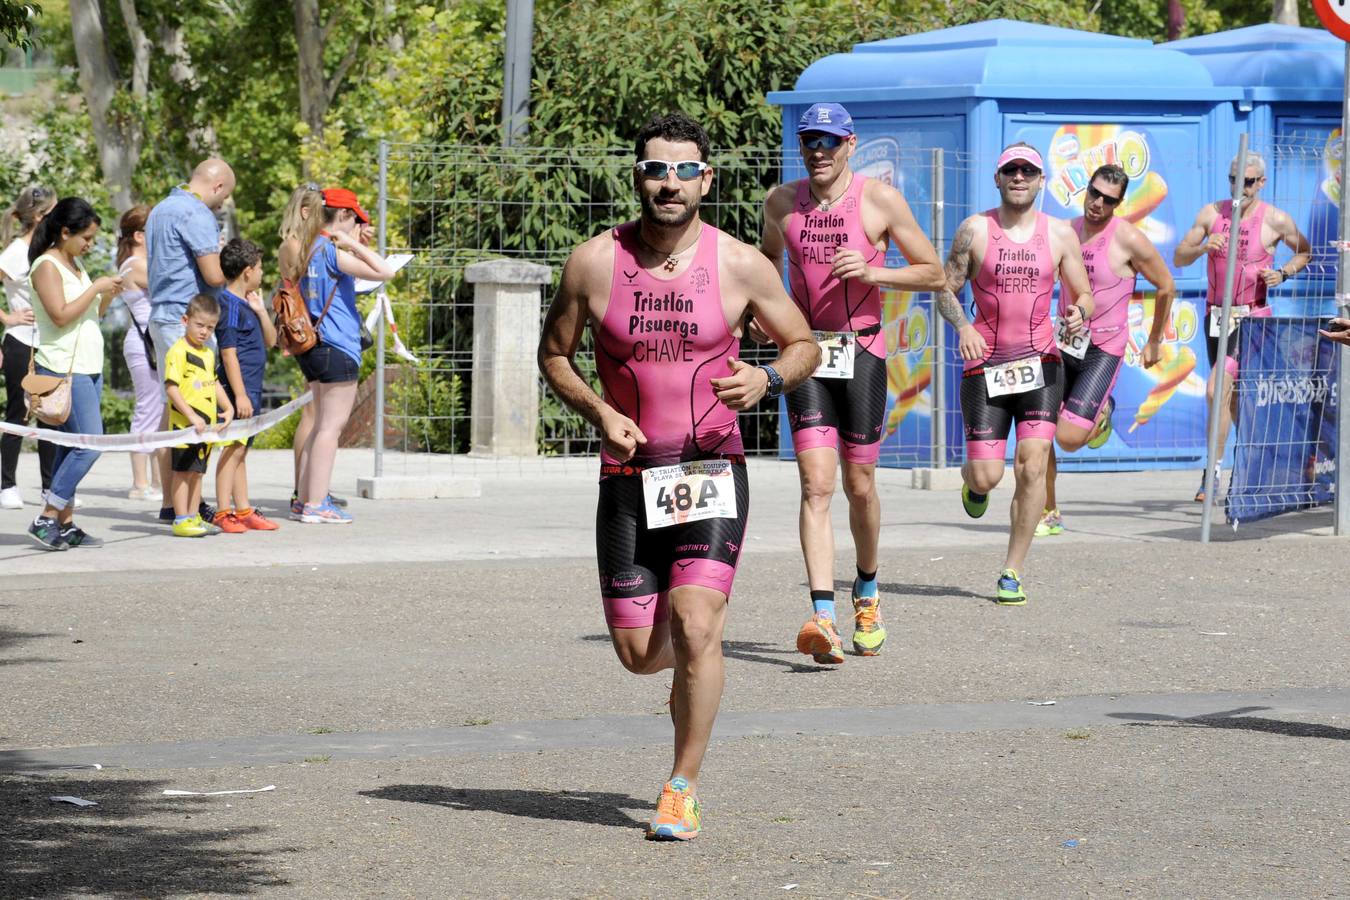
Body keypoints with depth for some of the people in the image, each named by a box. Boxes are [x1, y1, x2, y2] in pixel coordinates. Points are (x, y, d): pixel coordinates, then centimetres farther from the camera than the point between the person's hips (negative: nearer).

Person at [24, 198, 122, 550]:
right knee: (89, 444, -15)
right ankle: (47, 519, -11)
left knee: (72, 446, 7)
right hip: (64, 369, -9)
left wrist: (109, 296, 5)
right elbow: (61, 315, -20)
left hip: (88, 368, 9)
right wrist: (95, 288, -16)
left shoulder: (75, 263, 17)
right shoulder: (47, 266, -10)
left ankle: (65, 524, 7)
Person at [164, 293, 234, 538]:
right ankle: (181, 520, -2)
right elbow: (171, 388, -19)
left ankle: (193, 517, 19)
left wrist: (228, 408, 12)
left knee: (197, 471, 12)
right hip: (184, 424, -8)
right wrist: (192, 417, -23)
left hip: (206, 424, 8)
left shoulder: (208, 354, 14)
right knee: (183, 471, -4)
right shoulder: (178, 352, -12)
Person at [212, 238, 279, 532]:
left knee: (240, 450, 14)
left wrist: (260, 311, 4)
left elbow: (271, 341, 19)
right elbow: (228, 353, -18)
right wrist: (240, 395, -21)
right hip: (238, 388, -10)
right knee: (234, 447, -10)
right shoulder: (230, 305, -14)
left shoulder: (246, 304, 15)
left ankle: (243, 511, 19)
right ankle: (223, 512, -10)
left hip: (251, 389, 10)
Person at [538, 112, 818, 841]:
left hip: (712, 473, -2)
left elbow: (804, 345, 8)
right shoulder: (594, 263, -2)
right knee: (639, 656, 4)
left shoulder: (741, 266, -4)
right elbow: (553, 353, 10)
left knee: (695, 628, -19)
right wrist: (598, 411, -8)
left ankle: (684, 789, -4)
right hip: (628, 479, 2)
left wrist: (768, 379, -14)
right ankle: (690, 672, 43)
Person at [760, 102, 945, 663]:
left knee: (859, 487, 8)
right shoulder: (782, 203, 6)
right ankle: (823, 619, -21)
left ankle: (867, 591, 36)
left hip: (861, 352, -1)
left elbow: (934, 275, 0)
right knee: (816, 486, -12)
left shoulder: (880, 200, -4)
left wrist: (871, 272, -15)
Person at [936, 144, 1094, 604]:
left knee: (1032, 466, -13)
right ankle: (970, 477, 36)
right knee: (986, 477, -5)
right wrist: (963, 326, -16)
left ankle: (1012, 572, -2)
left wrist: (1079, 313, -12)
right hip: (985, 365, -1)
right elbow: (946, 290, 4)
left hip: (1040, 363, 1)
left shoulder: (1059, 234, 6)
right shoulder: (975, 230, 2)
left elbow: (1083, 294, 12)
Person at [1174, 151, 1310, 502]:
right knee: (1231, 395, 14)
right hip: (1216, 313, 5)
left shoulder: (1276, 220, -7)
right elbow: (1179, 258, 3)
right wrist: (1203, 248, -18)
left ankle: (1214, 471, -11)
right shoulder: (1212, 213, 1)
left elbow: (1305, 252, 10)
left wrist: (1283, 273, -8)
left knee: (1217, 390, -17)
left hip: (1251, 317, -5)